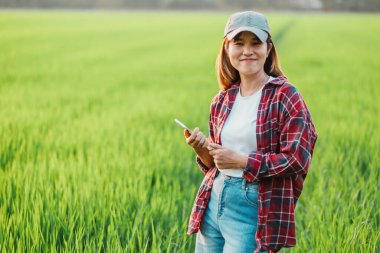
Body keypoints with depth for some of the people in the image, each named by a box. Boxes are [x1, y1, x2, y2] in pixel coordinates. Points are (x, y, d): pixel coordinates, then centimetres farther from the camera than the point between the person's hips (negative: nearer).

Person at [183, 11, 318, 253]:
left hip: (255, 210, -6)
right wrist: (203, 151, -4)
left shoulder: (285, 95, -8)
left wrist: (241, 161, -16)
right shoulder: (222, 100, 9)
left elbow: (297, 158, -14)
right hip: (213, 202, 6)